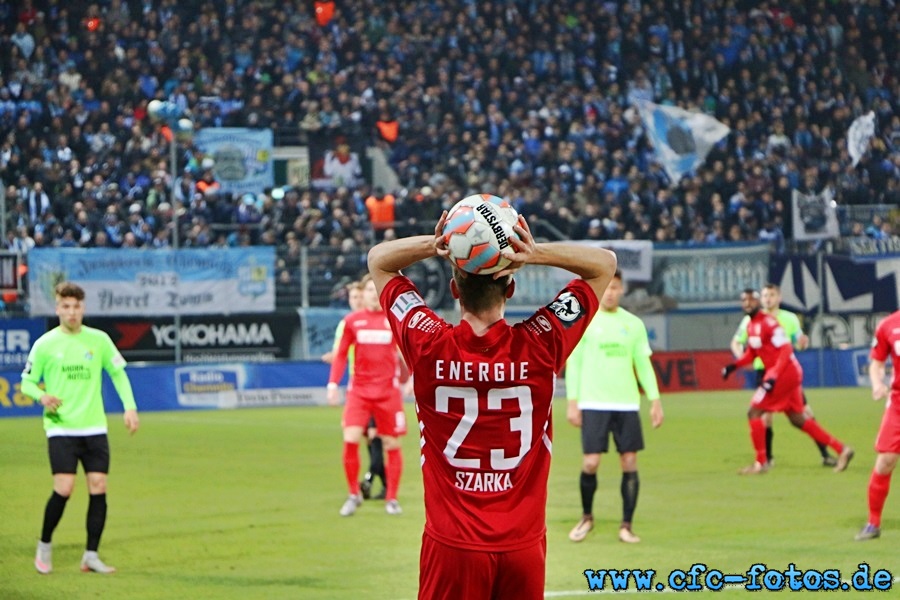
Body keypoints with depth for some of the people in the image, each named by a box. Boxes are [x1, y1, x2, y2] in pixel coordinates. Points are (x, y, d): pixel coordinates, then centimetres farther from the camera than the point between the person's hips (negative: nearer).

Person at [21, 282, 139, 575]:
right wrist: (42, 396, -18)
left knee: (98, 487, -4)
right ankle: (45, 545, 9)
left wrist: (130, 407, 2)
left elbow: (118, 373, 14)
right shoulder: (44, 344, -1)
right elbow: (27, 382, 4)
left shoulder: (99, 340, 5)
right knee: (64, 488, -14)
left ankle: (91, 556, 5)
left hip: (94, 428, 3)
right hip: (61, 429, -3)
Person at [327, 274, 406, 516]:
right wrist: (333, 383, 0)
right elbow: (341, 354, 8)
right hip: (359, 389, 1)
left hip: (388, 391, -1)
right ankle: (354, 494, 6)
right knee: (350, 440, -11)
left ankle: (391, 499, 15)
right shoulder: (352, 320, 4)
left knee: (392, 445, 2)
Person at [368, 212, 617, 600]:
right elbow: (605, 263, 4)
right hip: (523, 545, 1)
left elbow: (378, 259, 8)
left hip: (451, 546, -1)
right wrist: (535, 254, -13)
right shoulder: (539, 346, -9)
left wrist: (434, 245, -12)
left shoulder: (429, 346, -9)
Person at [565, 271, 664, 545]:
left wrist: (655, 400, 5)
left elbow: (644, 364, 12)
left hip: (627, 404, 3)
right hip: (593, 405, -3)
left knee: (629, 463, -2)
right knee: (590, 462, -8)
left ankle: (626, 526, 7)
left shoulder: (633, 324, 9)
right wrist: (572, 401, -6)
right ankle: (587, 517, 16)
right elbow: (572, 362, 1)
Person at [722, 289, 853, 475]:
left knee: (754, 412, -7)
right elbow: (751, 353, 24)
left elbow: (786, 349, -21)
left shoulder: (768, 322, -16)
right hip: (790, 374, 10)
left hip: (784, 373, -10)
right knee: (798, 419, 13)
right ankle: (841, 449, 15)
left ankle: (761, 462, -2)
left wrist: (773, 376, -28)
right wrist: (734, 365, 7)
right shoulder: (750, 325, 13)